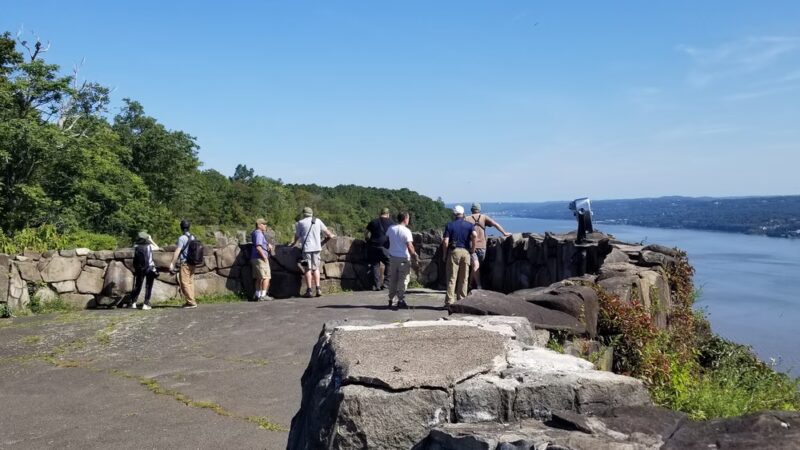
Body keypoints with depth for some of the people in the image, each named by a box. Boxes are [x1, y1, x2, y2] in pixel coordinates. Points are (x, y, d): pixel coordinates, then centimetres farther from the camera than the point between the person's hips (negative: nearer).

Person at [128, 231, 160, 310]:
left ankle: (133, 302, 17)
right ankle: (146, 304, -2)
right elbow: (157, 248, 13)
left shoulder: (136, 246, -4)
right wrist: (151, 240, 17)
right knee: (148, 287, 3)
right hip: (149, 269, -2)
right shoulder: (149, 246, -7)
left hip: (139, 269, 3)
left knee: (137, 286, 17)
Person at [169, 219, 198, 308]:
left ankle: (191, 302, -7)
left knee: (185, 283, -4)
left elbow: (177, 252, -16)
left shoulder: (182, 238, -12)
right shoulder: (193, 237, 10)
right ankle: (191, 301, 12)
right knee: (190, 282, 11)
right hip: (192, 263, 8)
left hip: (185, 263, -8)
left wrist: (172, 263, -15)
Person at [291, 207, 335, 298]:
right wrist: (331, 235, 42)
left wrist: (294, 243, 29)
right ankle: (318, 289, 5)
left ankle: (309, 290, -3)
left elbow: (297, 236, 10)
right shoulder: (317, 221, 11)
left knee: (308, 269, 0)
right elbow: (326, 231, 22)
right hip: (316, 247, 3)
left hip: (306, 248, -3)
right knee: (316, 268, 11)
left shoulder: (300, 223, 2)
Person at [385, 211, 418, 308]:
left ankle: (391, 299, 19)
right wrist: (414, 255, -9)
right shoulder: (406, 231, -15)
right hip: (403, 258, -5)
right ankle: (401, 300, 1)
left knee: (392, 279, 15)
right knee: (403, 280, 2)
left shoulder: (391, 228, 2)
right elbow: (409, 246, -21)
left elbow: (387, 237, 20)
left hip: (392, 257, 6)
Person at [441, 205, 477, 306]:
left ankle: (449, 301, -5)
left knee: (451, 278, 0)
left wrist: (444, 255, 4)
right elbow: (474, 235, -14)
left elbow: (445, 242, -5)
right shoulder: (469, 225, 7)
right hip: (466, 252, 1)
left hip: (453, 251, -1)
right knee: (464, 278, 9)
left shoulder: (449, 225, 4)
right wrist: (473, 248, -3)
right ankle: (461, 300, 12)